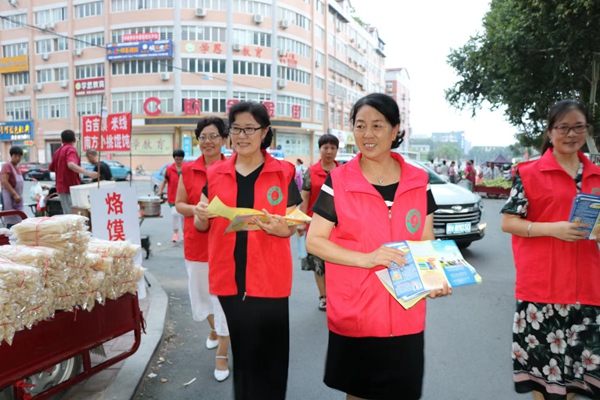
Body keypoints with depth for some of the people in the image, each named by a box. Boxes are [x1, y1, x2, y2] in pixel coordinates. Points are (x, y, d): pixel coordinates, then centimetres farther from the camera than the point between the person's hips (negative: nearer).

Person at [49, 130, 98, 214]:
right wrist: (89, 173, -38)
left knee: (67, 214, 14)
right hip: (70, 187, -9)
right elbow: (71, 165, -29)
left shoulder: (58, 151, 15)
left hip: (61, 187, 9)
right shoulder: (70, 149, -10)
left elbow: (51, 168, 25)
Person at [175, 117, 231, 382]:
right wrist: (196, 209, -15)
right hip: (197, 241, 3)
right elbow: (179, 204, 4)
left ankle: (222, 355, 16)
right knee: (202, 291, 19)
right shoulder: (188, 170, 1)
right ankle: (214, 330, 48)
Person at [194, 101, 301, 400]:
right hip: (228, 277, 3)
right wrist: (202, 215, -12)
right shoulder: (215, 173, 5)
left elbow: (292, 227, 0)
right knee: (239, 350, 15)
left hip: (268, 277, -2)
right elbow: (201, 226, 10)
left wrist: (278, 227, -22)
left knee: (267, 354, 5)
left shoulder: (283, 173, -1)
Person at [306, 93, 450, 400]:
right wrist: (365, 258, -21)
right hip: (354, 315, -2)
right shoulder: (338, 182, -7)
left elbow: (427, 242, 10)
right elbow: (313, 241, -8)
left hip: (405, 315, 2)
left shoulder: (419, 182, 1)